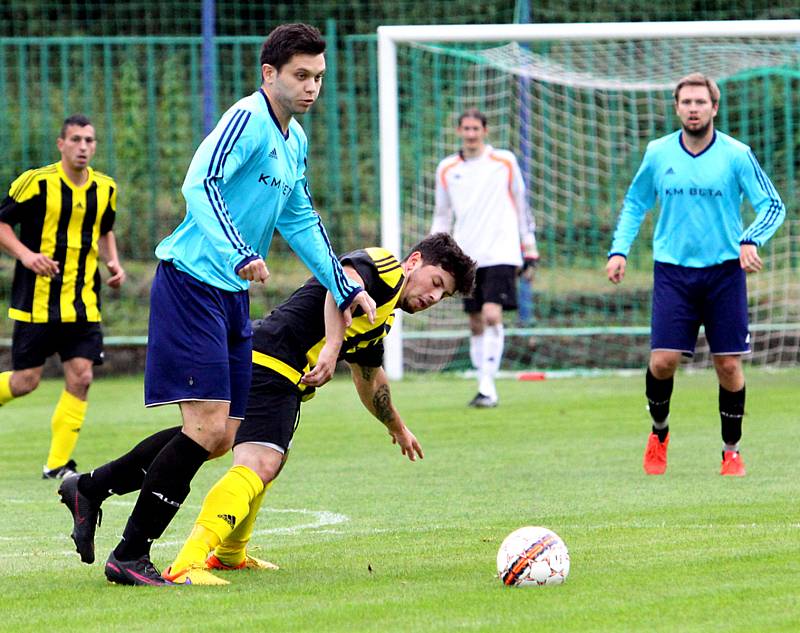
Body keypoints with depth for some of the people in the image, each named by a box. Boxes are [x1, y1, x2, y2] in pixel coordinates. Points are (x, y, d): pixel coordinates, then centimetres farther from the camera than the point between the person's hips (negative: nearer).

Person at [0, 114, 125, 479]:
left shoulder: (105, 189, 8)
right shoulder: (36, 182, -9)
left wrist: (113, 263, 7)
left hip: (83, 305, 4)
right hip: (37, 302, -4)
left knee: (80, 378, -7)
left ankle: (58, 464, 1)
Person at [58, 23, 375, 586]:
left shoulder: (295, 140, 17)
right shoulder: (248, 118, -13)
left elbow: (301, 222, 27)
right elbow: (200, 184, -26)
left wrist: (345, 289, 25)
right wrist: (239, 253, -36)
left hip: (233, 295, 10)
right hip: (192, 282, -10)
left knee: (220, 437, 8)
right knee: (207, 428, -14)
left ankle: (90, 488, 20)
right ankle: (130, 557, -5)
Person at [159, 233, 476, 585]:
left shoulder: (383, 316, 29)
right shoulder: (382, 265, -1)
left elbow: (369, 379, 47)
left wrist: (397, 428, 61)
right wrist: (332, 346, -35)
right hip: (269, 367, -11)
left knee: (271, 460, 34)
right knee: (258, 467, -26)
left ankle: (230, 554, 52)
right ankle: (185, 566, -43)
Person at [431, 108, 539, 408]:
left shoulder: (504, 162, 3)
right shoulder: (447, 169, 9)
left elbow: (521, 204, 10)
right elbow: (442, 215, 18)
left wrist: (529, 248, 9)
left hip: (500, 252, -3)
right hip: (467, 257, 3)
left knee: (492, 315, -18)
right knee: (476, 324, 4)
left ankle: (487, 387, -19)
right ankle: (486, 388, 12)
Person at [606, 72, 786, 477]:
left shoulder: (736, 155, -3)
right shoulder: (657, 154, 4)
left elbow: (773, 205, -1)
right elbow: (635, 203, 17)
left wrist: (750, 241, -19)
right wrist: (619, 250, 5)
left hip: (724, 272, -1)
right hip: (672, 271, 1)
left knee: (728, 365, -1)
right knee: (663, 360, -10)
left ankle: (731, 451, 15)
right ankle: (659, 432, 17)